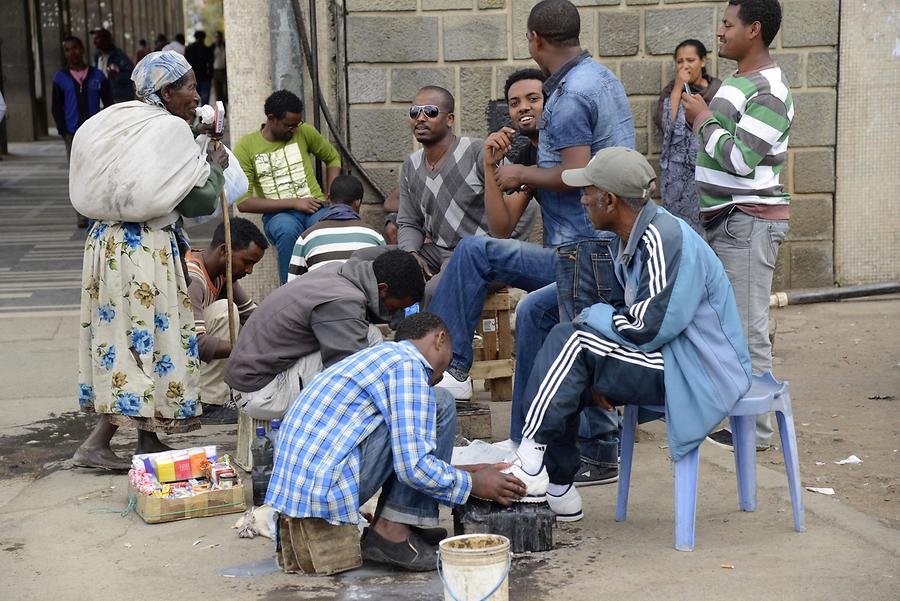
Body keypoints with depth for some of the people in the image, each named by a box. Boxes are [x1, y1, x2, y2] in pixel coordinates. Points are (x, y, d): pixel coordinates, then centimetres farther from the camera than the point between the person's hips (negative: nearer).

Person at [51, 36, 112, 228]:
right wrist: (64, 132, -1)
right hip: (73, 135, 0)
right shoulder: (60, 78, 6)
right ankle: (83, 215, 4)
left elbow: (108, 103, 7)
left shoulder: (97, 76, 5)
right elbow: (56, 108, 8)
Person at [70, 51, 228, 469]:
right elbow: (200, 202, -13)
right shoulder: (171, 129, -11)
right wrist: (215, 167, 7)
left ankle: (147, 439, 22)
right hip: (148, 248, -8)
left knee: (120, 338, 12)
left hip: (105, 241, 8)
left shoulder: (118, 123, 10)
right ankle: (96, 443, -4)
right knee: (147, 339, -1)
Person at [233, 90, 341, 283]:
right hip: (277, 214, -2)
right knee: (288, 230, -39)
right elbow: (243, 203, -7)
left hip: (315, 208, 2)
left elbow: (333, 158, 26)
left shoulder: (304, 132, 8)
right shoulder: (246, 147, 0)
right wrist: (294, 203, -11)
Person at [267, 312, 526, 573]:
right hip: (325, 490, -10)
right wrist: (471, 483, 0)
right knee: (439, 404, -4)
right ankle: (393, 532, -4)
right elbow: (413, 467, -15)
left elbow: (402, 457, 32)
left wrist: (461, 471, 32)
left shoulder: (384, 354, 23)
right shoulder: (408, 365, -7)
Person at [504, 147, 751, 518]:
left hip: (698, 372, -10)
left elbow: (647, 328, -23)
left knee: (570, 340, -19)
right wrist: (600, 376, 2)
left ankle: (531, 457, -15)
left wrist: (592, 316, -5)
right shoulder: (630, 238, 10)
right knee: (566, 366, 6)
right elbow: (637, 317, 17)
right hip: (668, 358, 10)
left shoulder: (665, 240, -21)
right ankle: (556, 486, 8)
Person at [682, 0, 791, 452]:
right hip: (725, 221, 10)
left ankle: (756, 429, 1)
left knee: (748, 329, -6)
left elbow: (740, 157, -24)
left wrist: (703, 120, -11)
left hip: (750, 223, -10)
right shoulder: (737, 82, 15)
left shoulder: (769, 92, -17)